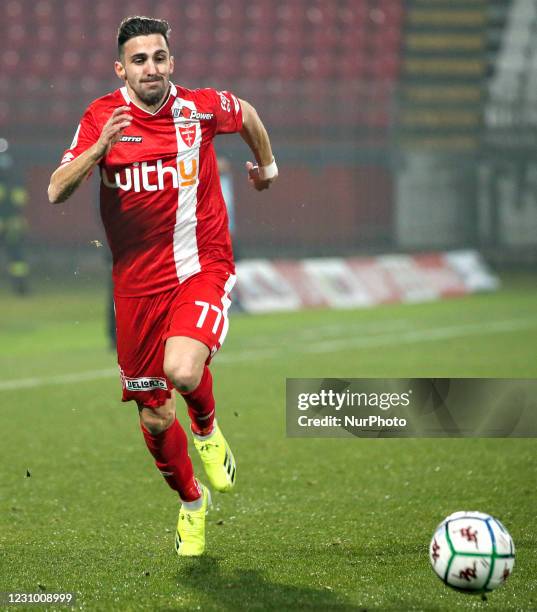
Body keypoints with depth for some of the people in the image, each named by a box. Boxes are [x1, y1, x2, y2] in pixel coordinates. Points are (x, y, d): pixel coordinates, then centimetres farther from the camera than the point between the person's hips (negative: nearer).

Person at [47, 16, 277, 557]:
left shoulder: (201, 107, -5)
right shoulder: (102, 117, -4)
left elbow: (247, 114, 18)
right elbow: (56, 192, -12)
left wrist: (266, 164, 33)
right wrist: (100, 146, -26)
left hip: (202, 267, -2)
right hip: (137, 283, 2)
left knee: (182, 370, -30)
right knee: (154, 417, 7)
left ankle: (207, 428, 6)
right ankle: (191, 502, 35)